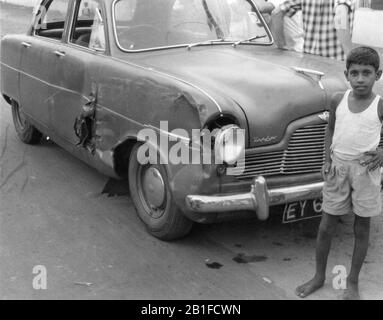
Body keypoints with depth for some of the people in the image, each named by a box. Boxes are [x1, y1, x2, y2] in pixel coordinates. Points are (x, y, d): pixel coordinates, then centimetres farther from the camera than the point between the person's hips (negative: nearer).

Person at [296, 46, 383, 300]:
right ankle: (319, 276, 25)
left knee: (362, 227, 9)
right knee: (327, 225, 8)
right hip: (338, 167, 2)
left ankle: (353, 282, 24)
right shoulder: (338, 100, 0)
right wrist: (328, 160, 3)